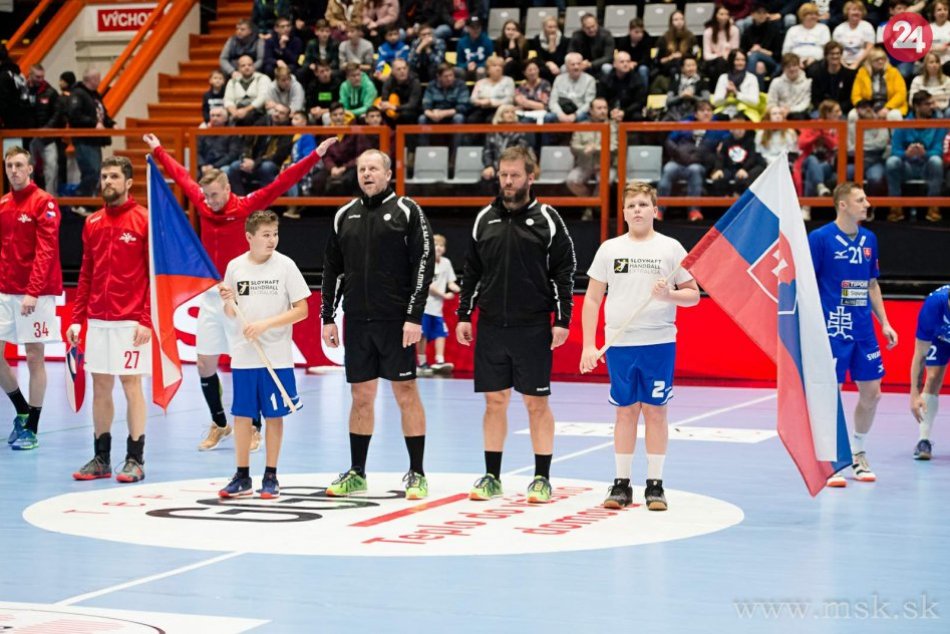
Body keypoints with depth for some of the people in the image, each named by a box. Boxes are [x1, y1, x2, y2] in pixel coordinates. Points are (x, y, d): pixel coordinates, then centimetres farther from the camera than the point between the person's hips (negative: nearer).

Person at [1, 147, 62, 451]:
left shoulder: (44, 203, -7)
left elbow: (46, 251, -14)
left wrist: (33, 292, -21)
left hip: (36, 295, -6)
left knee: (35, 358, 0)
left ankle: (32, 429, 8)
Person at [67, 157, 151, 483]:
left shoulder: (144, 220, -5)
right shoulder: (92, 223, 11)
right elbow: (86, 275, 15)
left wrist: (147, 320, -14)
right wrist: (77, 319, 9)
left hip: (130, 322, -5)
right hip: (97, 321, 5)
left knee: (131, 385, -1)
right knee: (100, 387, 8)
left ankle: (135, 459, 5)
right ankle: (101, 458, 16)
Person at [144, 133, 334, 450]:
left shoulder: (245, 207, -9)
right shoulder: (203, 206, 4)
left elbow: (281, 183, -16)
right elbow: (181, 176, 18)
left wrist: (316, 155, -22)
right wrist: (158, 150, 30)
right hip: (210, 296, 5)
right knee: (205, 365, 7)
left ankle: (254, 428, 9)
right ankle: (219, 424, 23)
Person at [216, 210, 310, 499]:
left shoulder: (285, 265, -5)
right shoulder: (235, 266, 2)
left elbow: (302, 310, -6)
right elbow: (230, 314, 12)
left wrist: (266, 324, -15)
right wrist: (228, 300, -11)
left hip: (277, 357, -2)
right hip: (244, 356, 2)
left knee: (274, 416, 4)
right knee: (241, 415, 5)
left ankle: (270, 477, 14)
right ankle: (242, 477, 16)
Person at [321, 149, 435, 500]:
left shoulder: (406, 211, -3)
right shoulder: (344, 216, 12)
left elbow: (424, 263, -8)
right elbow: (332, 269, 16)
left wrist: (414, 316, -14)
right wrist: (327, 318, 9)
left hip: (396, 322, -4)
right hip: (356, 322, 4)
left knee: (406, 394, -2)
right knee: (361, 396, 9)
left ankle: (416, 474, 6)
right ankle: (356, 473, 18)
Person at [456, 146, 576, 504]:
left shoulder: (547, 219, -2)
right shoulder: (485, 219, 8)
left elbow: (564, 273, -2)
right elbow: (471, 271, 13)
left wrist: (562, 320, -8)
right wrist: (464, 316, 8)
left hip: (533, 328, -3)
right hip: (490, 327, 3)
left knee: (537, 403, 1)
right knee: (494, 401, 7)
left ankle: (542, 479, 10)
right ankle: (492, 477, 15)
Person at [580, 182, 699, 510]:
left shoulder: (671, 248, 3)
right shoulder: (609, 249, 7)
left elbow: (693, 295, 5)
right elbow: (592, 299, 8)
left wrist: (669, 294, -16)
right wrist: (589, 345, 1)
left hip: (659, 342, -1)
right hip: (619, 344, 1)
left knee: (655, 410, 1)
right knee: (625, 411, 5)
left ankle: (655, 485, 8)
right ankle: (621, 484, 12)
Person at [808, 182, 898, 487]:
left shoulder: (869, 239, 10)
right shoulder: (820, 238, -8)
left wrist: (884, 323, 13)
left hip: (863, 330, 6)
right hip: (833, 329, -6)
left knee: (871, 392, 8)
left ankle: (857, 453, 26)